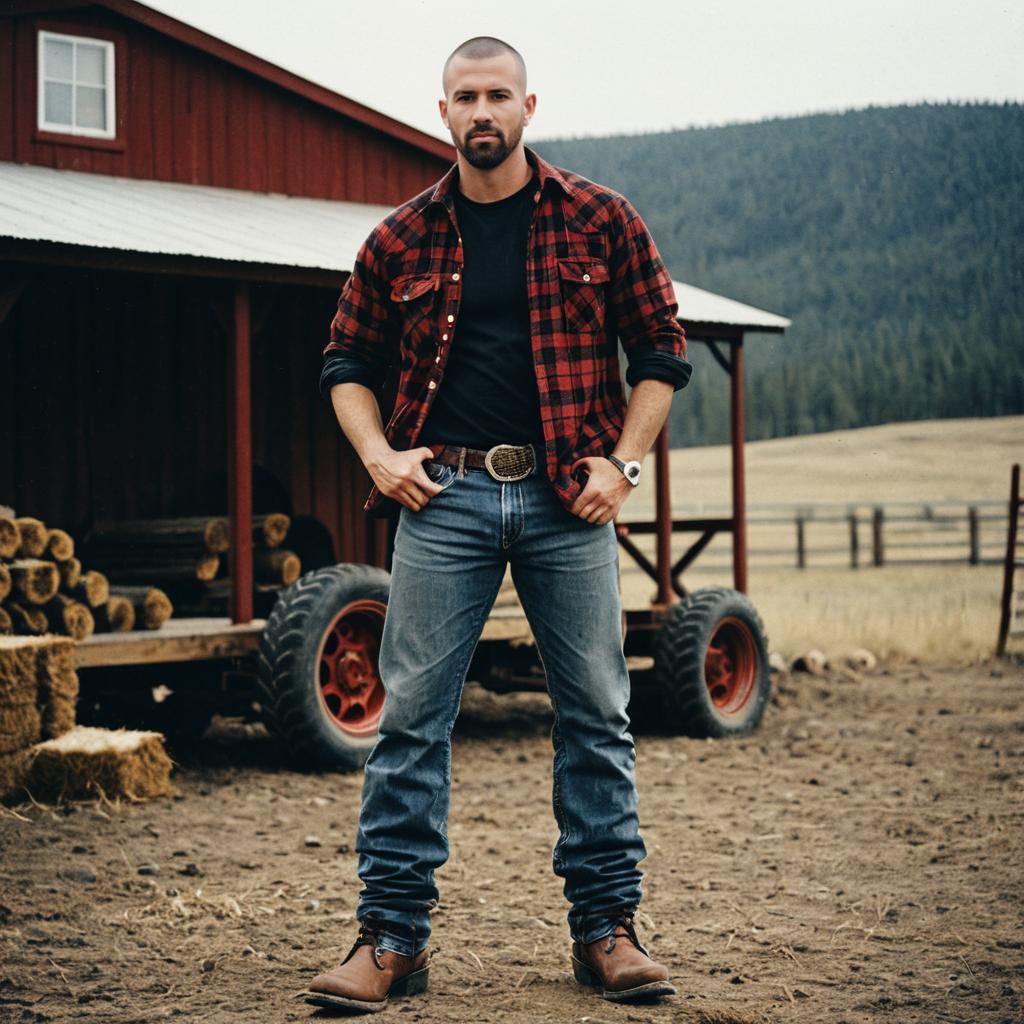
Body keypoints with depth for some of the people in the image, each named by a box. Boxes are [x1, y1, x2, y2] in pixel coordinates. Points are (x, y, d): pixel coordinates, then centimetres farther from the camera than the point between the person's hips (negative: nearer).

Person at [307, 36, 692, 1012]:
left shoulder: (599, 221, 5)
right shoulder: (401, 238, 7)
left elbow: (661, 351, 9)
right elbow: (347, 360, 16)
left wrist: (619, 462, -2)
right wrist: (378, 454, 1)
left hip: (567, 498, 0)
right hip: (444, 494, 0)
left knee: (595, 713, 3)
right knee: (411, 713, -2)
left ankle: (605, 928, 13)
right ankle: (391, 936, 4)